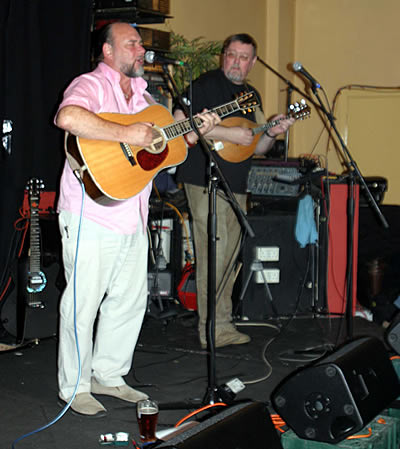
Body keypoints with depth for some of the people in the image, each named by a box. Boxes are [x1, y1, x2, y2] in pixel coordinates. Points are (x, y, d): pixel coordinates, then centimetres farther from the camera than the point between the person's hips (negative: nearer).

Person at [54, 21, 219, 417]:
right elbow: (68, 117, -32)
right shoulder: (91, 85, -9)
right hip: (91, 217, -9)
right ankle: (74, 387, 12)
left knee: (131, 299, 14)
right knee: (83, 302, -1)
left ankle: (108, 376, 29)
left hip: (133, 218, 9)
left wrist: (193, 131, 10)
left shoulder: (141, 95, 18)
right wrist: (126, 134, -28)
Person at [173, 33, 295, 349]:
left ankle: (221, 325, 21)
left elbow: (255, 149, 22)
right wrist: (226, 134, -19)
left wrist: (271, 134, 1)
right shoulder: (206, 84, -4)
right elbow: (180, 122, -17)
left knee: (229, 255, 11)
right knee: (214, 251, -10)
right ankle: (215, 328, -3)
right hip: (205, 181, -8)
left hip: (236, 186, 8)